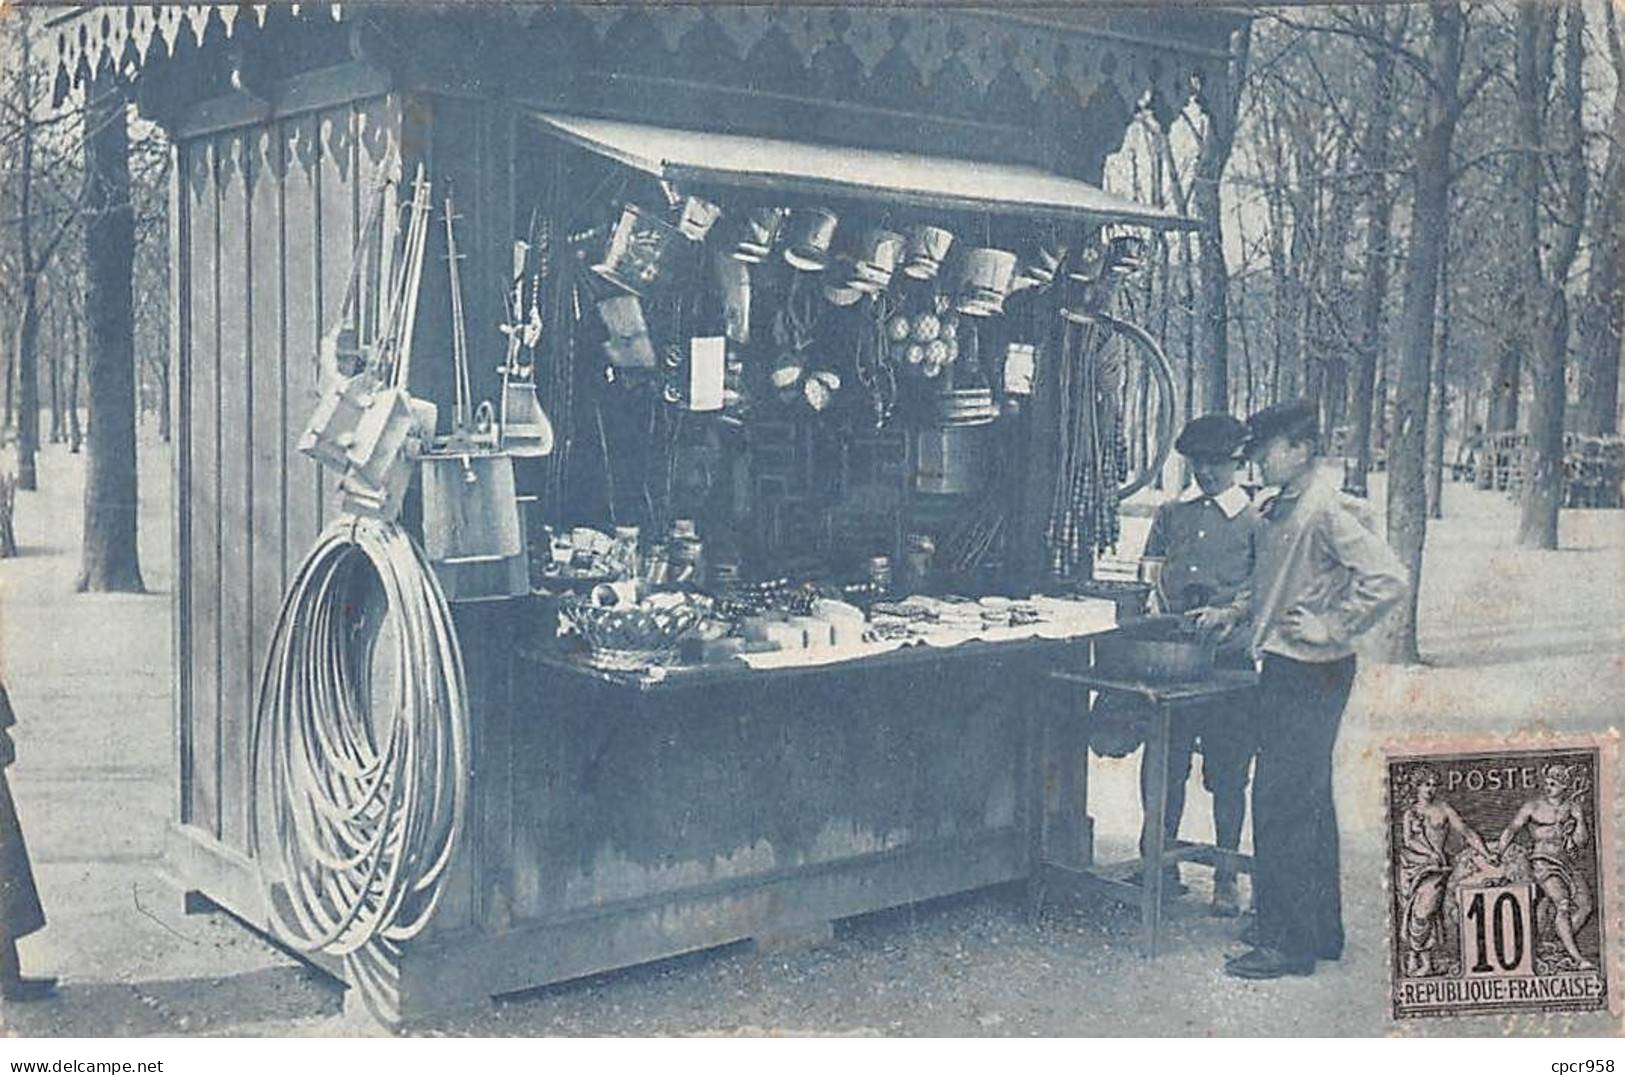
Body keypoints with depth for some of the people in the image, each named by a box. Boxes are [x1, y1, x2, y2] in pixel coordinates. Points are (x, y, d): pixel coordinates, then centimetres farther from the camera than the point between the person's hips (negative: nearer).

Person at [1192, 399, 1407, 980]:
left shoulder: (1329, 511, -17)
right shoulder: (1275, 510, 13)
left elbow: (1388, 578, -25)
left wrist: (1329, 629, -21)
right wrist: (1234, 613, 13)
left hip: (1310, 676, -10)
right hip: (1283, 671, 10)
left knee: (1281, 804, -6)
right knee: (1307, 801, 16)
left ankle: (1286, 942, 2)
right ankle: (1319, 930, 27)